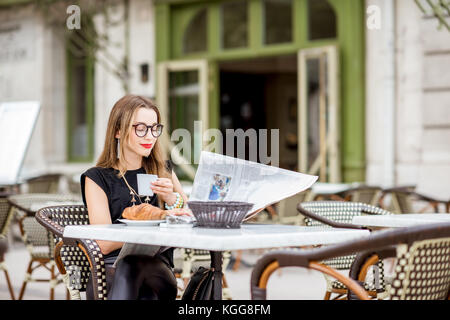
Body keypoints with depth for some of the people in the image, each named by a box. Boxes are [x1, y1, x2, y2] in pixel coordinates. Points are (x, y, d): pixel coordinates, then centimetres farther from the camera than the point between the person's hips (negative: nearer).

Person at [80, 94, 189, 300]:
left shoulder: (163, 171, 19)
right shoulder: (97, 178, 7)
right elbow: (105, 244, -6)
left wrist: (172, 199, -6)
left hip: (158, 271, 2)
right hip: (110, 274, -2)